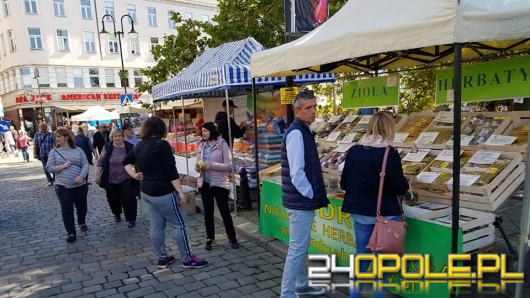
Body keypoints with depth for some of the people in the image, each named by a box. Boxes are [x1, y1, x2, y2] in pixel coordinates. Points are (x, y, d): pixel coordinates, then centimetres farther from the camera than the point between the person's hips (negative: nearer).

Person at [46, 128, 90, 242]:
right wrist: (62, 166, -17)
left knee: (82, 206, 14)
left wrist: (81, 176, -19)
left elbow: (85, 165, -3)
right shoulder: (54, 151, 2)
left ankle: (82, 223, 41)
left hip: (80, 185, 1)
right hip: (63, 186, -1)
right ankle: (71, 233, 7)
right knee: (66, 210, -2)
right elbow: (49, 167, -1)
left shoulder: (78, 150, 2)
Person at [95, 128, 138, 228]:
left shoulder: (130, 147, -3)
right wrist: (97, 175, -3)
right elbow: (100, 162, 1)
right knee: (113, 199, 14)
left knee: (129, 198, -6)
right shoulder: (107, 147, -2)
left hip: (126, 179, -2)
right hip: (111, 180, 2)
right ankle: (117, 214, 40)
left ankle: (131, 219, 8)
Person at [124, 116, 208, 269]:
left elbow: (127, 162, 23)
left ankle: (162, 258, 23)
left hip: (147, 191, 9)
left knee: (157, 225, 14)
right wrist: (180, 192, -17)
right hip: (163, 192, -9)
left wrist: (134, 175, 12)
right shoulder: (162, 145, -16)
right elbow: (171, 171, -19)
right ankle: (188, 259, 6)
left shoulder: (139, 146, 9)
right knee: (180, 224, 0)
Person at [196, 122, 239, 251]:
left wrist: (212, 165, -22)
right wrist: (199, 167, -10)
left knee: (224, 211, 5)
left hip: (219, 183, -4)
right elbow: (198, 162, 13)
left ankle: (232, 238, 21)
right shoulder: (201, 145, 5)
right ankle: (209, 238, 27)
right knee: (208, 211, 13)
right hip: (205, 183, 5)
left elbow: (229, 165, -12)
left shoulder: (222, 144, -9)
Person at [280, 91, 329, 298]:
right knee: (297, 249, -1)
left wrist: (315, 194, 13)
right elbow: (296, 173, -24)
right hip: (300, 202, -10)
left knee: (302, 247, 20)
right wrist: (311, 195, -13)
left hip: (304, 200, 10)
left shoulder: (304, 131, 12)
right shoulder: (296, 133, -19)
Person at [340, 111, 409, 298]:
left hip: (360, 212, 5)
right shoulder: (389, 153, -16)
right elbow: (400, 187, -14)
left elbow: (344, 184, 4)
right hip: (385, 213, -4)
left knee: (362, 254, 17)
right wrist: (405, 184, 9)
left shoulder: (353, 151, -1)